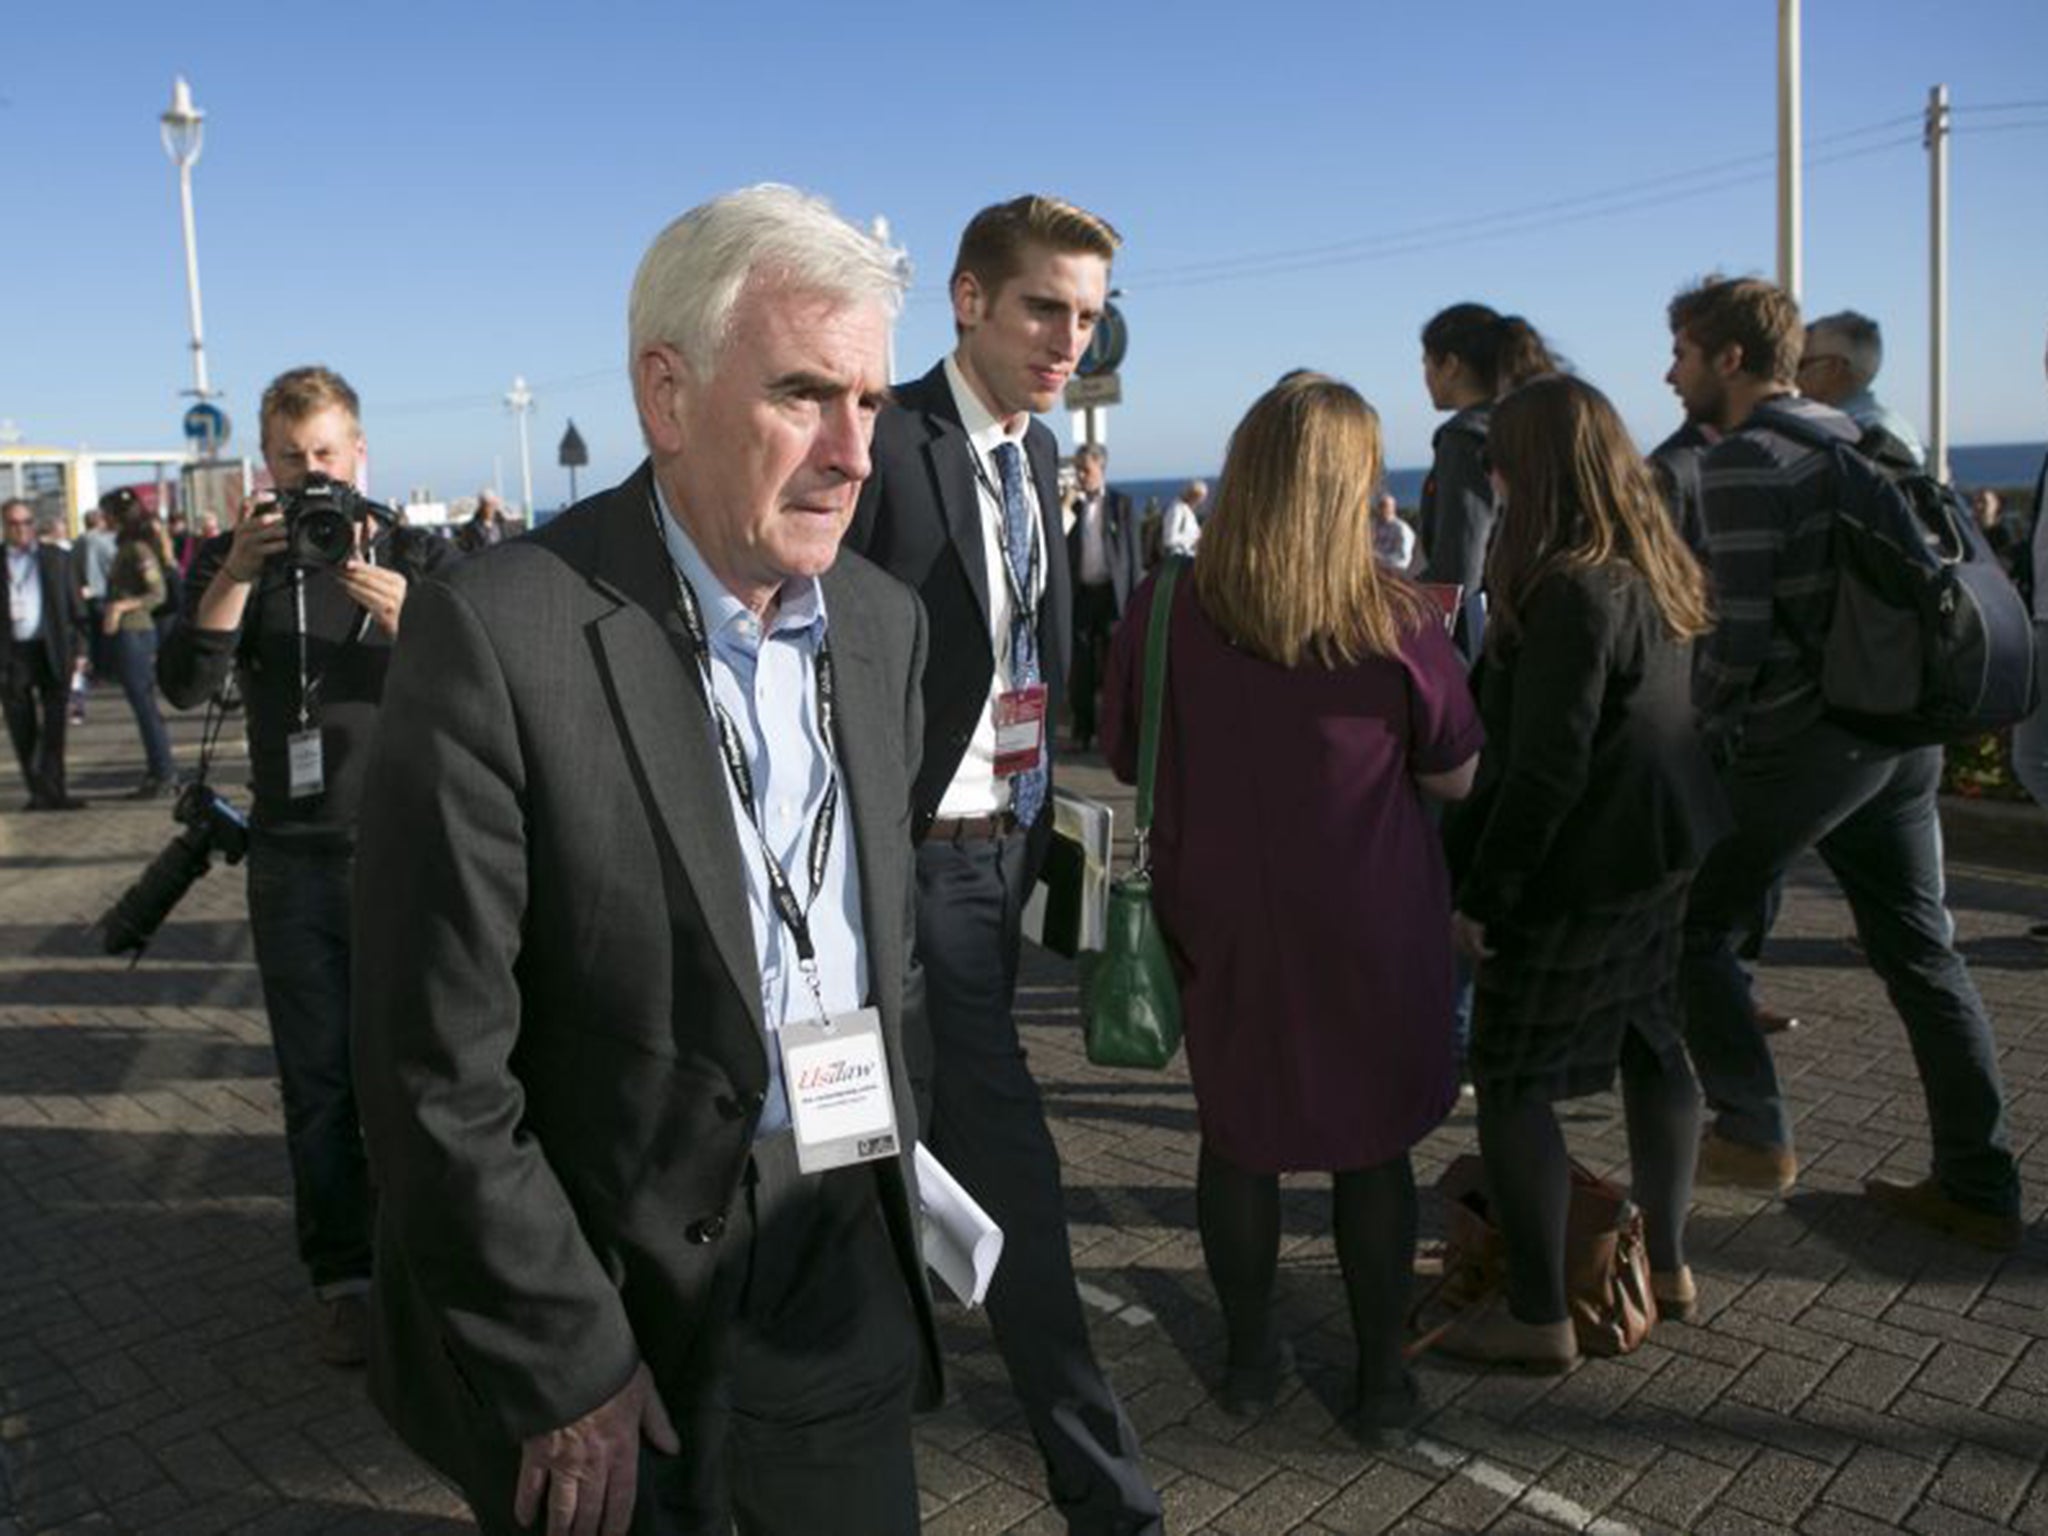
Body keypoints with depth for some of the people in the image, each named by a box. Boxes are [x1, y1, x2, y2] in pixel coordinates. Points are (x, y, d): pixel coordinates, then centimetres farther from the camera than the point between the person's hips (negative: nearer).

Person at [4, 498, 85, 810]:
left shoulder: (57, 558, 8)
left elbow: (75, 605, 6)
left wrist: (77, 644, -3)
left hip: (51, 649, 0)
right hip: (12, 653, 1)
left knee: (54, 724, -1)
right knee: (22, 729, 5)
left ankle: (53, 790, 1)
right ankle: (38, 791, 13)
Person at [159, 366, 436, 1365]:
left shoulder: (410, 559, 3)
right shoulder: (236, 560, 5)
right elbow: (186, 684, -9)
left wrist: (405, 619, -26)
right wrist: (235, 575, -22)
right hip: (296, 859, 1)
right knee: (318, 1082, 5)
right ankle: (342, 1274, 16)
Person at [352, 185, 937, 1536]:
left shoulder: (884, 621, 0)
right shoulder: (498, 634, -20)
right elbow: (439, 1072, -18)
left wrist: (893, 1150, 12)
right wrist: (566, 1375, -13)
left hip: (844, 1280, 5)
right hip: (604, 1306, -5)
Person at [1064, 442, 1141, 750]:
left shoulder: (1121, 505, 5)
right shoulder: (1069, 504, 7)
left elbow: (1132, 552, 3)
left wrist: (1133, 598, -4)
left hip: (1111, 593, -1)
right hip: (1078, 594, 1)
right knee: (1080, 669, 4)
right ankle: (1083, 730, 11)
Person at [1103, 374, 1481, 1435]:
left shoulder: (1165, 613, -10)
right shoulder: (1396, 621, -15)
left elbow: (1126, 760, 3)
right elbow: (1457, 776, -3)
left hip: (1222, 927, 1)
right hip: (1368, 932, -1)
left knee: (1238, 1136, 17)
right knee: (1373, 1144, 15)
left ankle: (1251, 1355, 31)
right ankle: (1381, 1371, 28)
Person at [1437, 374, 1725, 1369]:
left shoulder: (1571, 590, -21)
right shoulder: (1660, 574, 7)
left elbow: (1545, 770, -23)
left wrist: (1481, 894, -16)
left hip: (1586, 874, -9)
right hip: (1677, 854, 9)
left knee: (1511, 1081, 2)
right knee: (1658, 1049, 20)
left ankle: (1536, 1317, 9)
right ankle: (1665, 1264, 36)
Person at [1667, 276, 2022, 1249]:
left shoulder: (1745, 460, -12)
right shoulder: (1853, 441, 14)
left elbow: (1740, 632, -18)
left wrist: (1687, 730, -4)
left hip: (1798, 740, -8)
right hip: (1902, 731, 8)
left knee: (1696, 927, 8)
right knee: (1918, 950, 12)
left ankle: (1755, 1134, 13)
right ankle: (1978, 1186, 18)